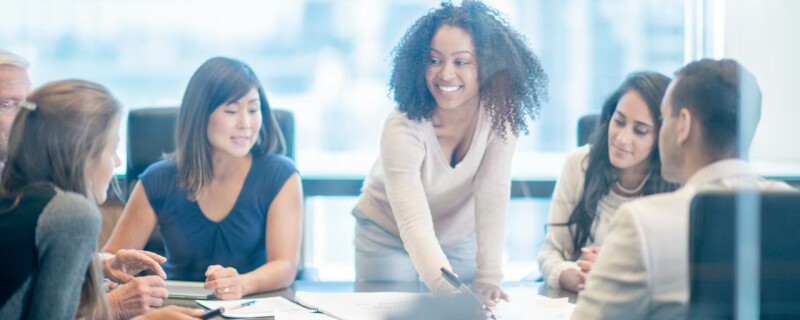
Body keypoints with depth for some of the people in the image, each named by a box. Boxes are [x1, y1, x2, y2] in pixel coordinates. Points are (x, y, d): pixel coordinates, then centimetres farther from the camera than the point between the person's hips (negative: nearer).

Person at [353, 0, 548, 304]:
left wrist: (488, 278, -38)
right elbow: (415, 226, -43)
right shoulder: (403, 130, -34)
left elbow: (492, 196, -28)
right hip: (389, 235, -3)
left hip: (460, 237, 3)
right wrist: (450, 289, -58)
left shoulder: (500, 112, -24)